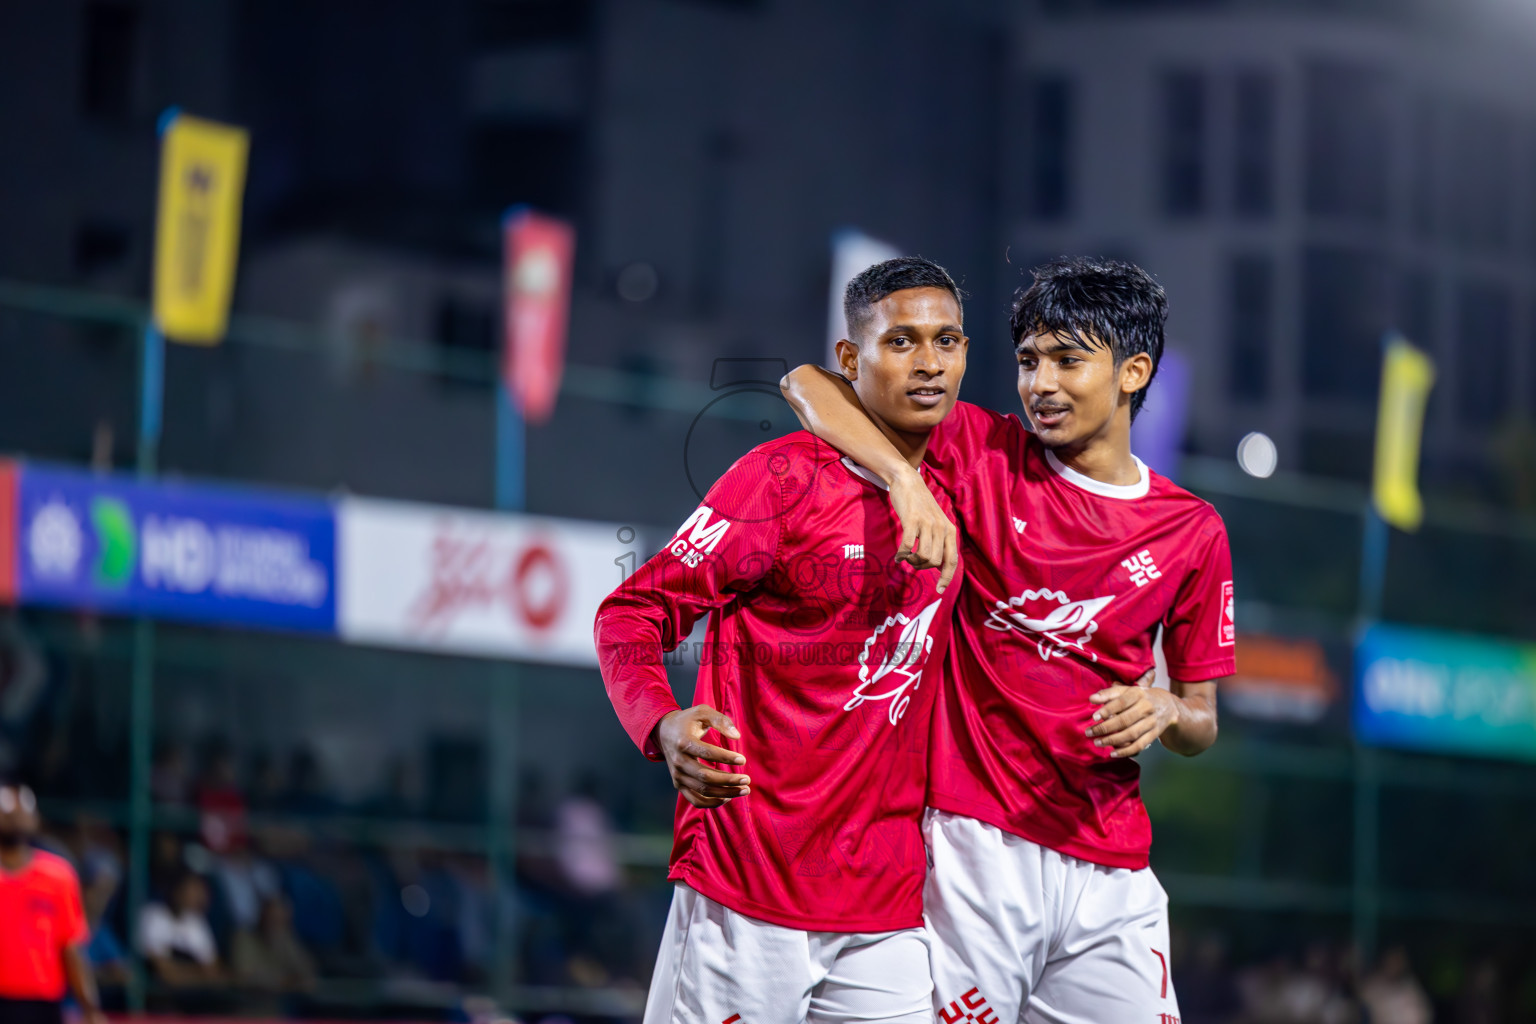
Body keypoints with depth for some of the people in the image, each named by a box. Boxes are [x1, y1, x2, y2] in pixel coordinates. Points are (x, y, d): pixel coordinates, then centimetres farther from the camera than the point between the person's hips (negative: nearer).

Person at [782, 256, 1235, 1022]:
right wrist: (908, 481, -20)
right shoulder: (982, 455, 4)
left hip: (1109, 863, 3)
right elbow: (808, 384, -5)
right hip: (975, 838, -3)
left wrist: (1165, 712, -9)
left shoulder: (1191, 531, 9)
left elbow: (1202, 722, 16)